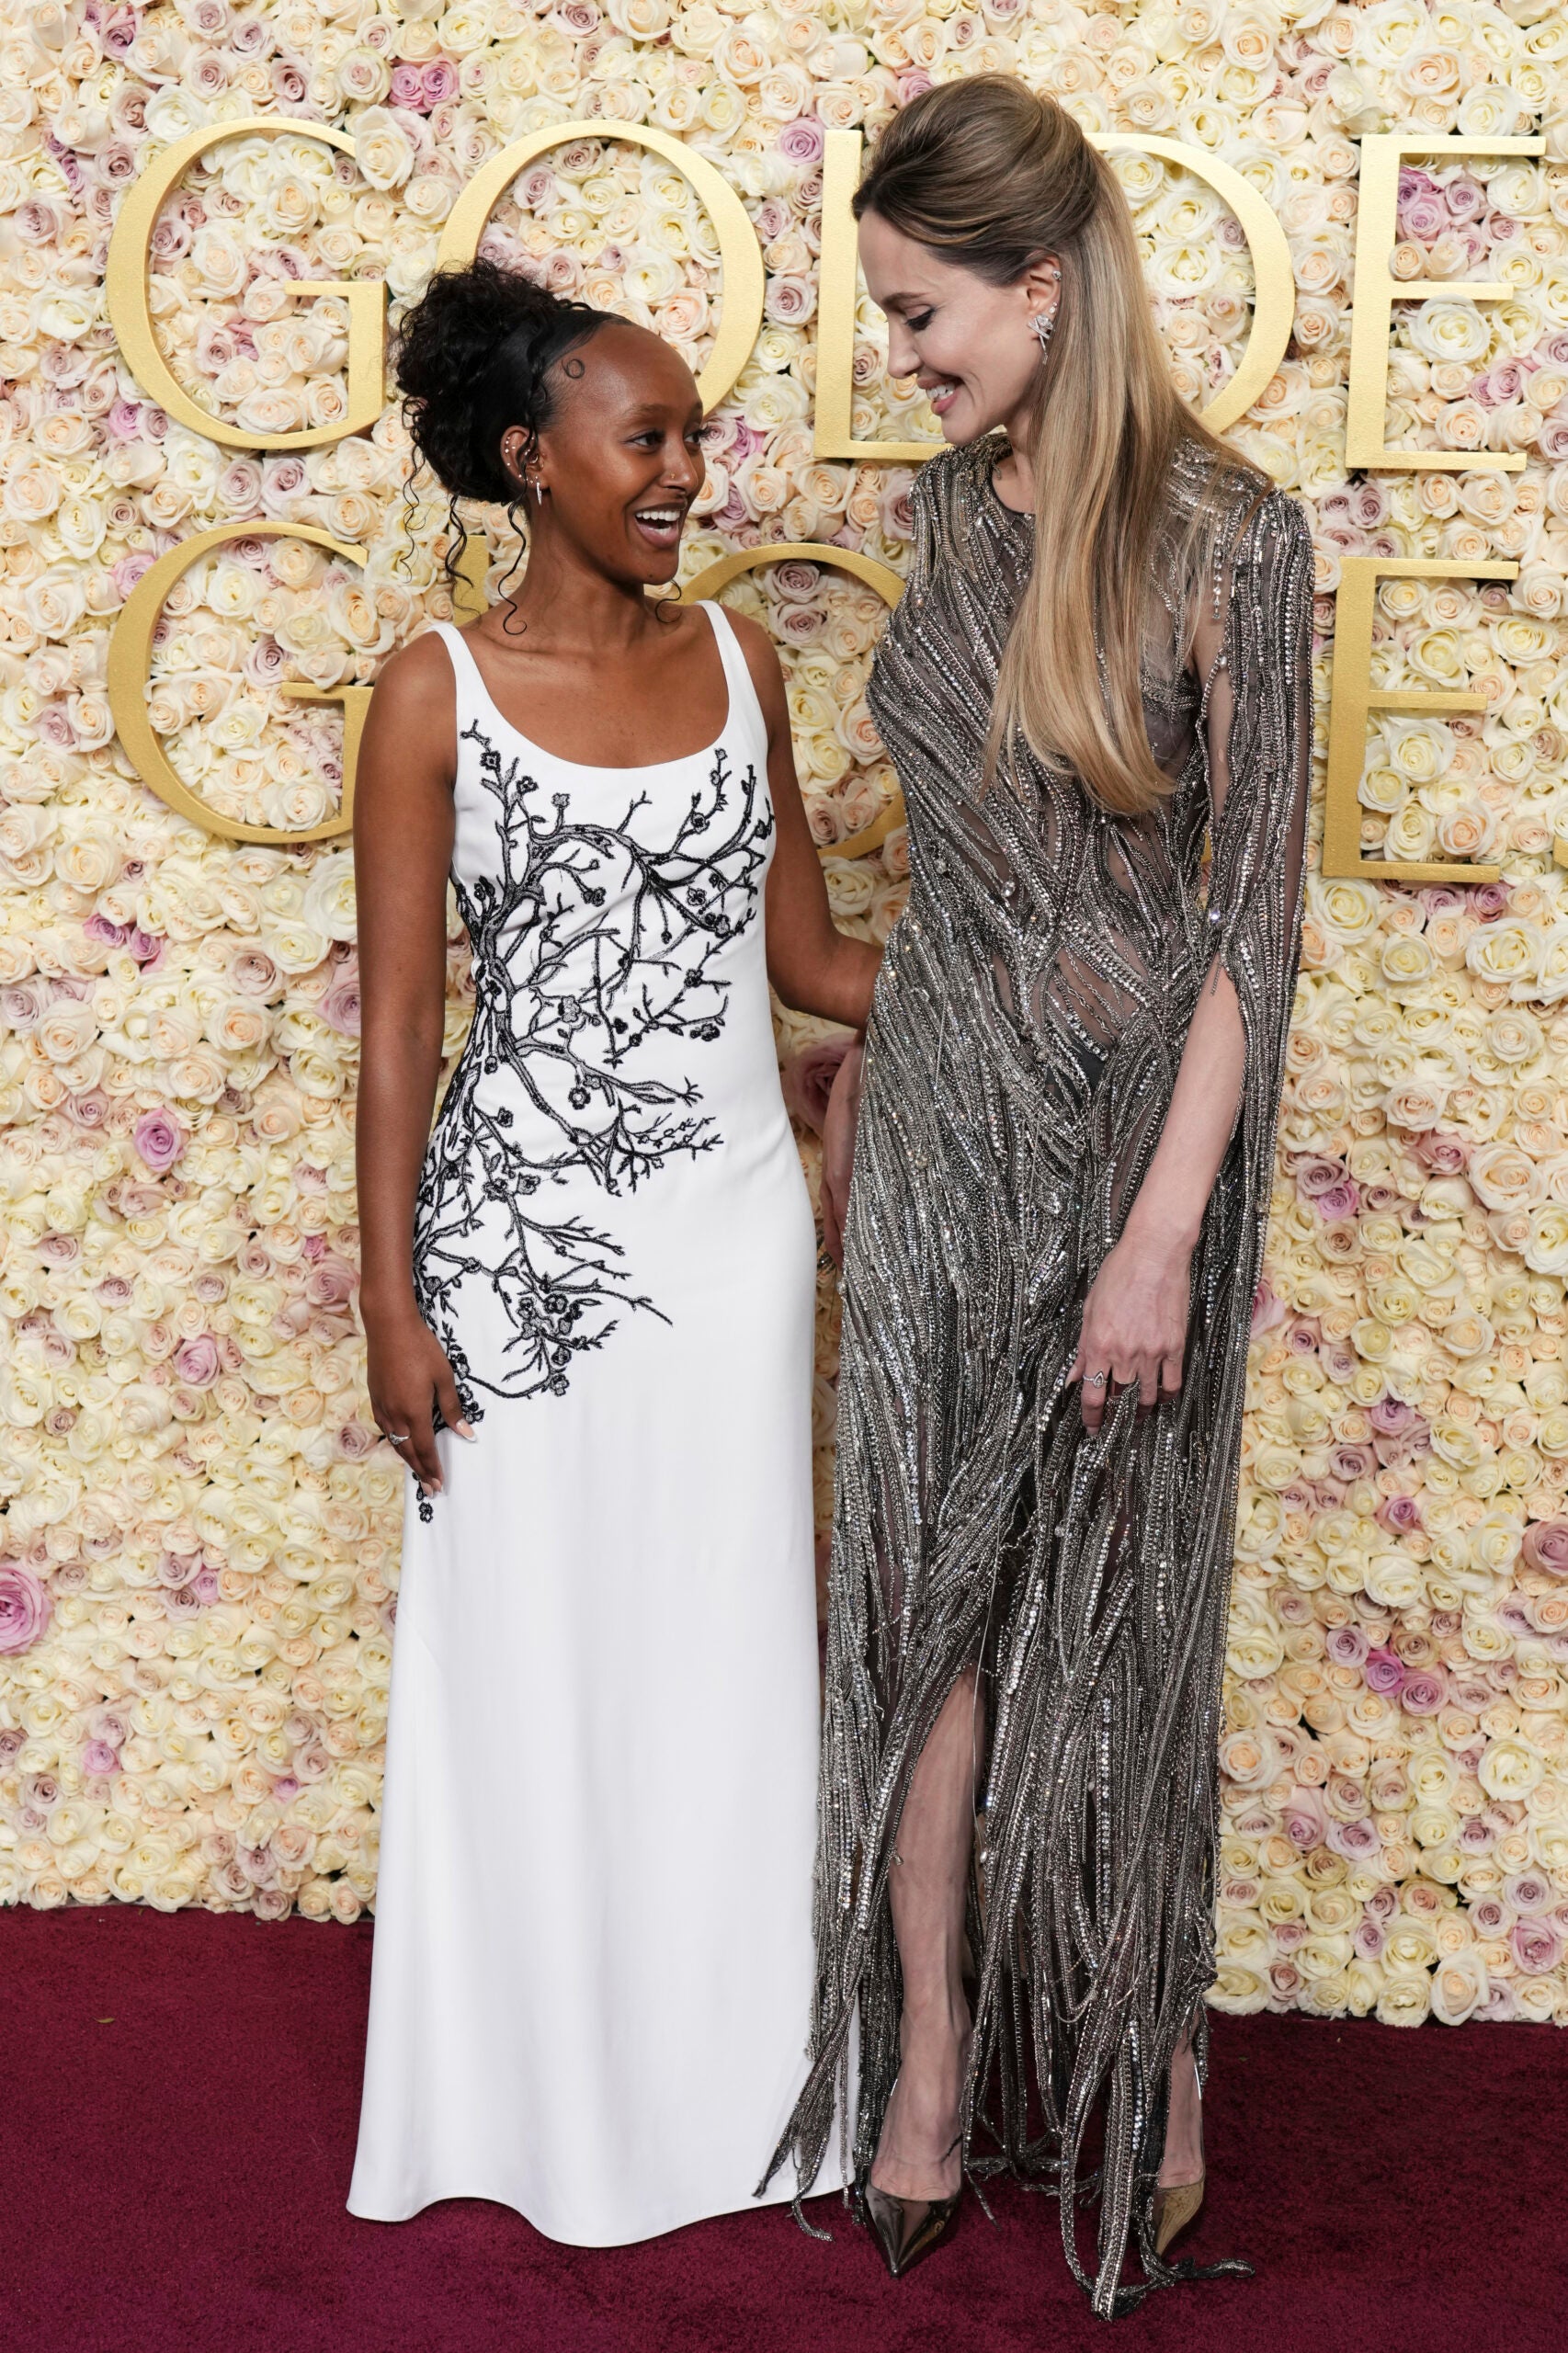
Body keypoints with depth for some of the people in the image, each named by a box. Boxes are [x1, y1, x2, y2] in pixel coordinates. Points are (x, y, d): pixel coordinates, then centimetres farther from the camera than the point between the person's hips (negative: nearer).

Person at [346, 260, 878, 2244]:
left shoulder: (738, 661, 5)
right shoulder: (437, 692, -5)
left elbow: (808, 957, 9)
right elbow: (398, 1020, -5)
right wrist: (393, 1302, -8)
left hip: (733, 1223, 3)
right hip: (523, 1234, -3)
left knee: (725, 1663, 10)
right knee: (524, 1668, 7)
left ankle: (721, 2088, 28)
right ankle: (535, 2104, 26)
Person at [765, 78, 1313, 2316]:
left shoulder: (1228, 539, -14)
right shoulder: (957, 509, 5)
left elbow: (1252, 910, -15)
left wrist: (1162, 1230, -18)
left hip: (1131, 1114, -5)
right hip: (942, 1104, 5)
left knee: (1115, 1608, 7)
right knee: (928, 1587, 8)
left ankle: (1147, 2065, 27)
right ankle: (931, 2063, 22)